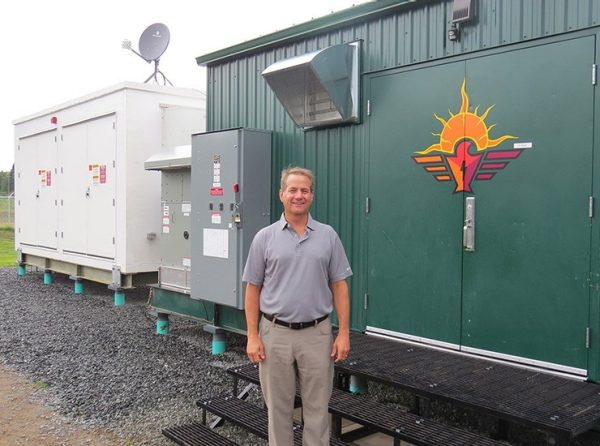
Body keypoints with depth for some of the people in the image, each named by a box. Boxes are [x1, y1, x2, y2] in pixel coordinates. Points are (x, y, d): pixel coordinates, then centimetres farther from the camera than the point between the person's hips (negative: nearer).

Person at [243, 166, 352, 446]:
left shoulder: (328, 236, 2)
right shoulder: (264, 238, 0)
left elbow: (339, 287, 3)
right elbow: (253, 289, 2)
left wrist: (344, 333, -3)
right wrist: (252, 336, -4)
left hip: (317, 334, 1)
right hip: (275, 334, 0)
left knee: (317, 408, 10)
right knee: (278, 407, 12)